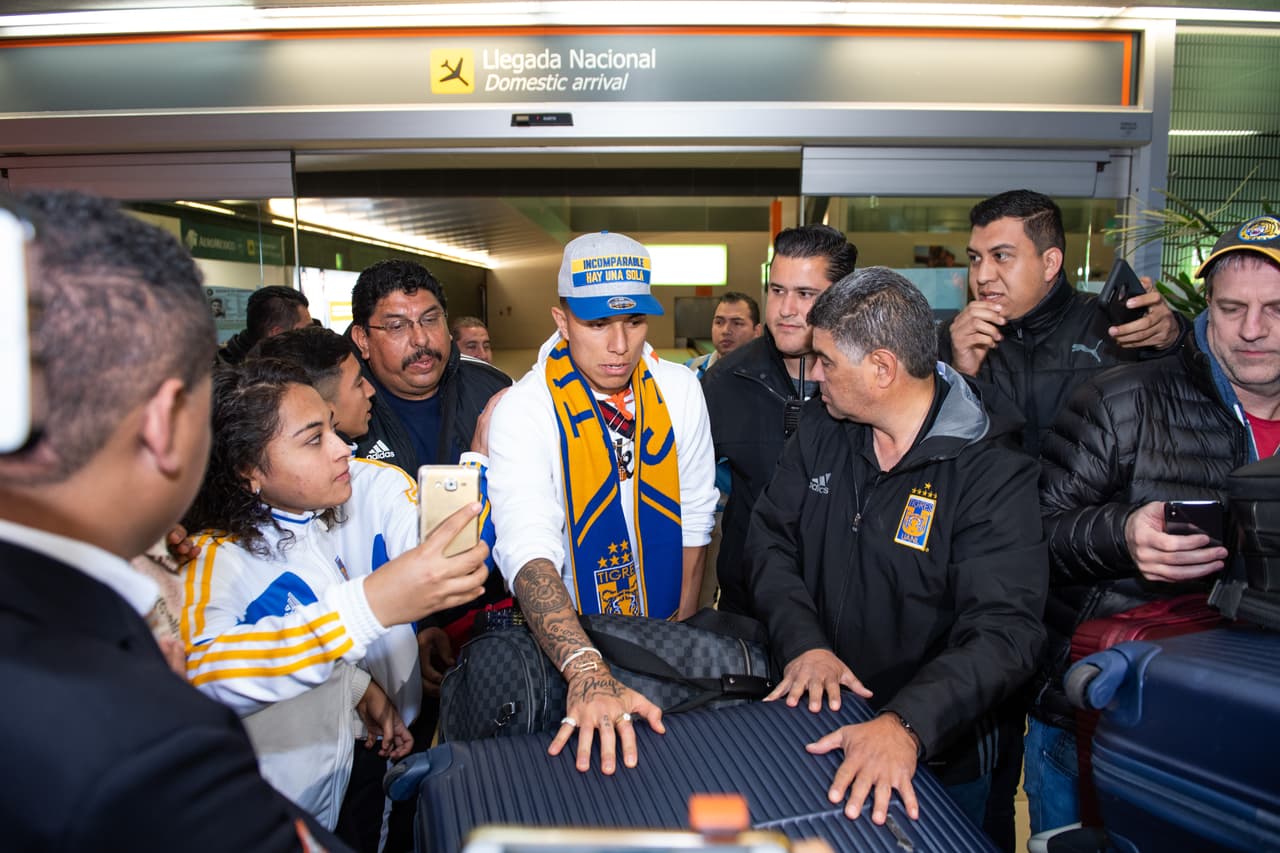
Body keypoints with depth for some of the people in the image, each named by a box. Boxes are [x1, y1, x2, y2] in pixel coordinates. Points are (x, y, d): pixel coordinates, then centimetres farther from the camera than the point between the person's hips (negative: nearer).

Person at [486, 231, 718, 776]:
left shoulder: (680, 391, -6)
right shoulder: (524, 410, -20)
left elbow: (695, 517, 3)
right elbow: (528, 548, -34)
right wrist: (587, 674, -46)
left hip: (664, 635, 4)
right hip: (566, 645, -3)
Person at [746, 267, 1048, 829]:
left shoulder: (994, 474, -20)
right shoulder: (820, 430, -3)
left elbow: (1004, 630, -28)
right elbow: (770, 537, -4)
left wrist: (905, 726, -42)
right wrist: (803, 641, -21)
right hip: (815, 721, 4)